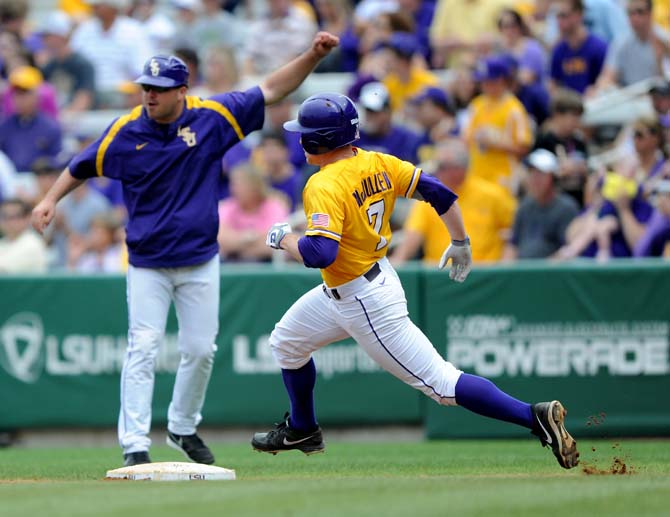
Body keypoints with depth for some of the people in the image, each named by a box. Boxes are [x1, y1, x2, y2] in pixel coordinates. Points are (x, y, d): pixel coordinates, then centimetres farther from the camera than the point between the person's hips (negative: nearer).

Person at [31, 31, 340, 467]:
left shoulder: (212, 117, -7)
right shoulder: (126, 132, -8)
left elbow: (270, 91, -2)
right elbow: (82, 167, 6)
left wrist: (314, 55, -12)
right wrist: (51, 200, -7)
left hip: (200, 262, 2)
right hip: (147, 263, -2)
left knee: (201, 349, 7)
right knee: (143, 349, -9)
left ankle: (184, 429, 27)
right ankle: (135, 444, -10)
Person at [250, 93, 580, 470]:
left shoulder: (324, 187, -25)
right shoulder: (377, 164, -1)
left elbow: (320, 254, -34)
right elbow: (439, 192, 1)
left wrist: (284, 238, -14)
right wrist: (460, 243, 14)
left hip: (369, 306, -10)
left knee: (441, 383, -7)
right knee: (286, 343, 25)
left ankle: (536, 417, -12)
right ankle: (302, 430, 45)